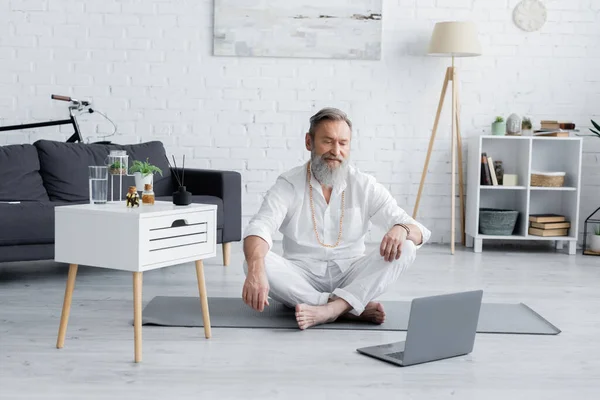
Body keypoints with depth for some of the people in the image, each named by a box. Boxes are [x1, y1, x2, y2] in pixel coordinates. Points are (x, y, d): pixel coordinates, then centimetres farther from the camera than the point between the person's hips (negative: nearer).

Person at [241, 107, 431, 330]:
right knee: (256, 261, -30)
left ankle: (330, 309, -37)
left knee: (405, 248, -22)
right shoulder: (288, 185, -5)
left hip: (351, 279, 1)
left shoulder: (365, 186, -1)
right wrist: (256, 270, -45)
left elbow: (419, 231, -5)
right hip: (301, 280, -1)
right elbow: (259, 228, -22)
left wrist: (401, 229, -31)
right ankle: (355, 308, -30)